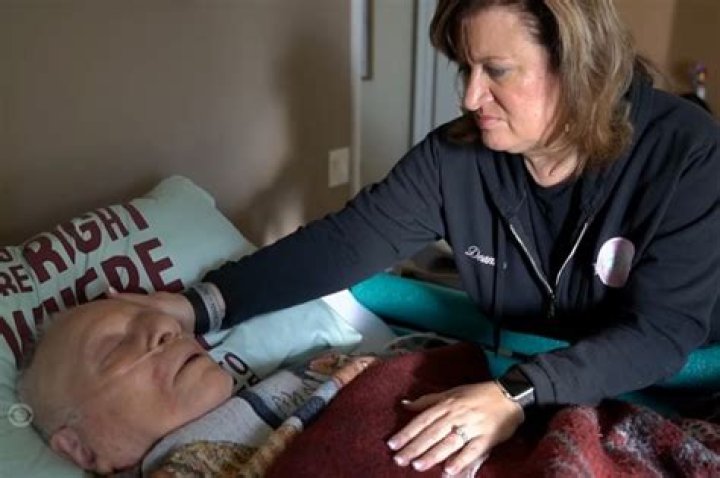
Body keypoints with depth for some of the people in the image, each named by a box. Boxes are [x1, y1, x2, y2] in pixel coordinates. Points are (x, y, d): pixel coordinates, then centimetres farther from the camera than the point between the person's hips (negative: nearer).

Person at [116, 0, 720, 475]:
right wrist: (204, 303, -24)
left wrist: (519, 394, -42)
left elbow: (664, 330, -27)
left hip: (667, 389, -1)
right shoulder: (456, 154, -14)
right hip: (507, 375, 2)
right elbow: (347, 240, -13)